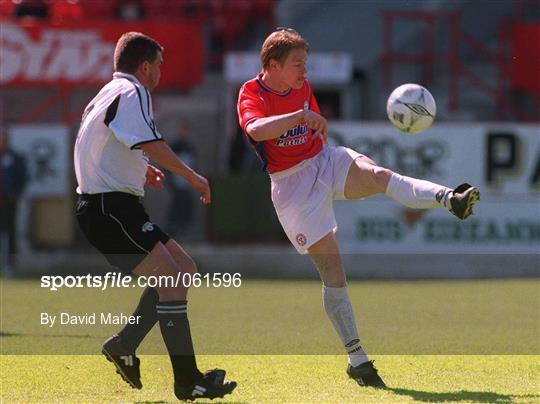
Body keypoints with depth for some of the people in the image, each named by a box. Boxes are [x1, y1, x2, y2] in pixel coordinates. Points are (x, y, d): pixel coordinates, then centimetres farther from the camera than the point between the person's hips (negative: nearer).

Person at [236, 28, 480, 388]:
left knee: (378, 175, -30)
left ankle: (451, 199, -54)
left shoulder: (302, 87, 7)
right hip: (292, 185, -5)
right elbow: (255, 130, -37)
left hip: (325, 161, 5)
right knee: (332, 271, -9)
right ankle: (357, 359, -4)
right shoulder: (251, 95, -14)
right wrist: (299, 116, -45)